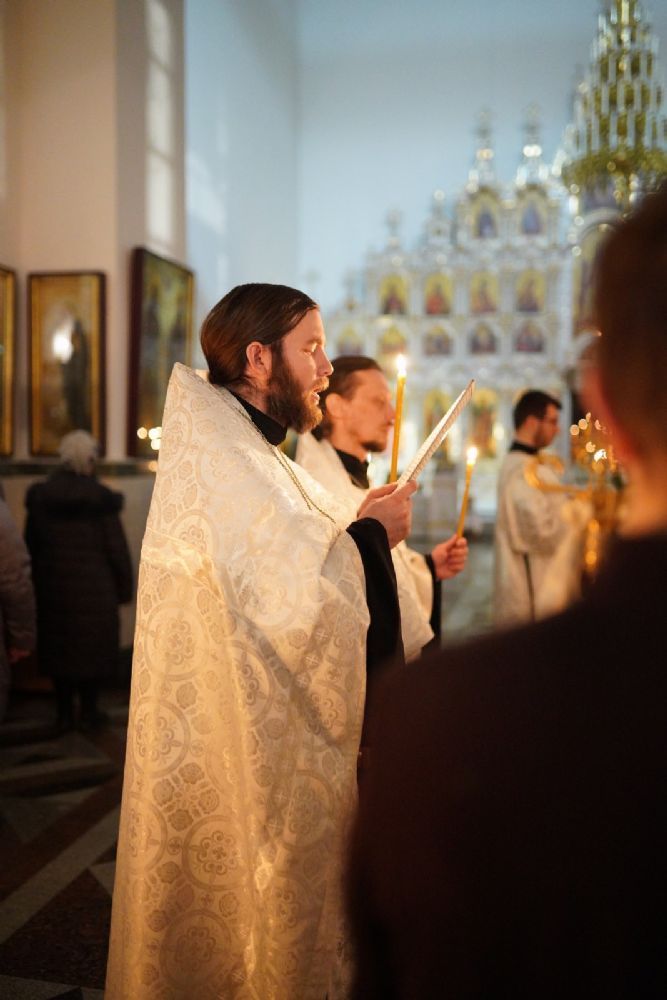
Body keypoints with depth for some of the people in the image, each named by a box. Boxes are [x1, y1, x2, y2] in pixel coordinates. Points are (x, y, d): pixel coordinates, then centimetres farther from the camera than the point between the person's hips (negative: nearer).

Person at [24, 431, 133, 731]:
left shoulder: (40, 496, -1)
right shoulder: (101, 499, -13)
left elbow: (30, 545, 4)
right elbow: (117, 549, -10)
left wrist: (36, 582, 14)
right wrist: (124, 588, 0)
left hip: (53, 586, 4)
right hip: (94, 589, -3)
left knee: (59, 648, 14)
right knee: (92, 648, 11)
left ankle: (64, 714, 20)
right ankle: (88, 711, 18)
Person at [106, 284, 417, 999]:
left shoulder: (245, 454, 12)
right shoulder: (221, 461, -20)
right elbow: (294, 604, -28)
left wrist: (353, 529, 4)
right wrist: (369, 534, -14)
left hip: (264, 735, 10)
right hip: (245, 746, -10)